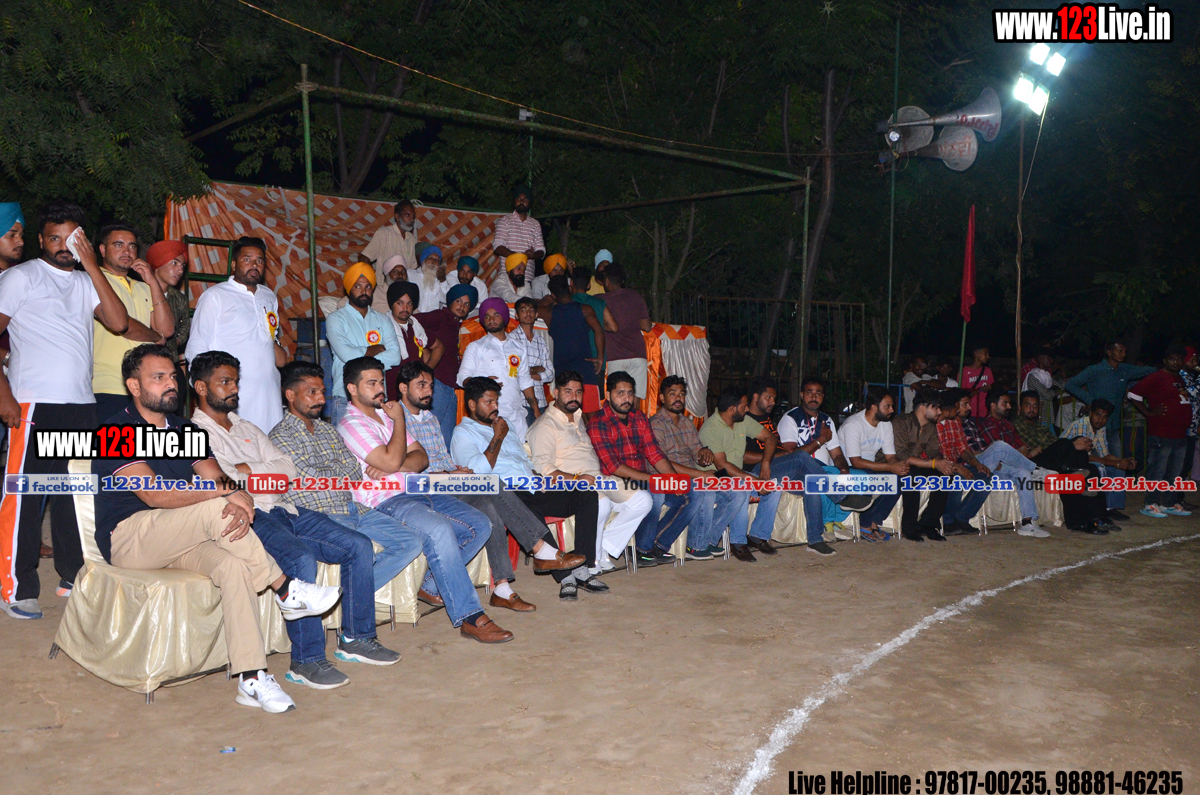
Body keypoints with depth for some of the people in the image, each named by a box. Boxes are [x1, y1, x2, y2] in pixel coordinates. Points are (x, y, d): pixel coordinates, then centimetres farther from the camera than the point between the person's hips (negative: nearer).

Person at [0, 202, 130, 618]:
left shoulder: (86, 281, 17)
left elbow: (118, 323, 1)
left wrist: (92, 266, -1)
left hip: (81, 404, 5)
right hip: (34, 402, -5)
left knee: (75, 492, 9)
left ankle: (73, 576, 19)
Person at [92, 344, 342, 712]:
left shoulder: (183, 430, 15)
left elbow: (220, 481, 3)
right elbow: (154, 494, -22)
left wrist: (241, 503, -23)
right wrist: (226, 492, -26)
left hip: (179, 540, 6)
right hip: (128, 539, -6)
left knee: (234, 565, -27)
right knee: (215, 509, -31)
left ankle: (251, 678, -29)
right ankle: (286, 591, -19)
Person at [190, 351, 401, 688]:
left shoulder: (246, 428, 26)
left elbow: (288, 468, 14)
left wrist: (250, 469, -2)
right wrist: (270, 475, -2)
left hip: (281, 509, 8)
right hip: (247, 517, -8)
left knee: (359, 546, -5)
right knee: (301, 559, -34)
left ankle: (356, 638, 4)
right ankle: (306, 660, -25)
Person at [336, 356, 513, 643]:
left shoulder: (387, 414, 22)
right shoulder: (351, 424, -4)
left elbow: (422, 458, 13)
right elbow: (392, 460, -17)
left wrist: (390, 468, -9)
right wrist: (399, 419, -3)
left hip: (418, 491, 9)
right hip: (385, 501, -8)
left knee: (480, 525, -5)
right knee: (439, 530, -33)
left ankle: (429, 585, 5)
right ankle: (469, 618, -31)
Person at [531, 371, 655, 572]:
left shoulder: (579, 419, 25)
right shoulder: (546, 425, -4)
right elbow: (542, 468, -15)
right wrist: (575, 478, -24)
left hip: (597, 480, 9)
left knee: (642, 500, -9)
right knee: (602, 504, -37)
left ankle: (604, 549, -9)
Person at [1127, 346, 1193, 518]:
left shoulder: (1181, 380, 18)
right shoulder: (1156, 378, -7)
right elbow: (1134, 394, -12)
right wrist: (1149, 413, -12)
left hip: (1180, 434, 9)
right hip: (1161, 434, -9)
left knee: (1175, 472, 13)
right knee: (1158, 470, -7)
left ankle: (1171, 503, 21)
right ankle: (1151, 504, -2)